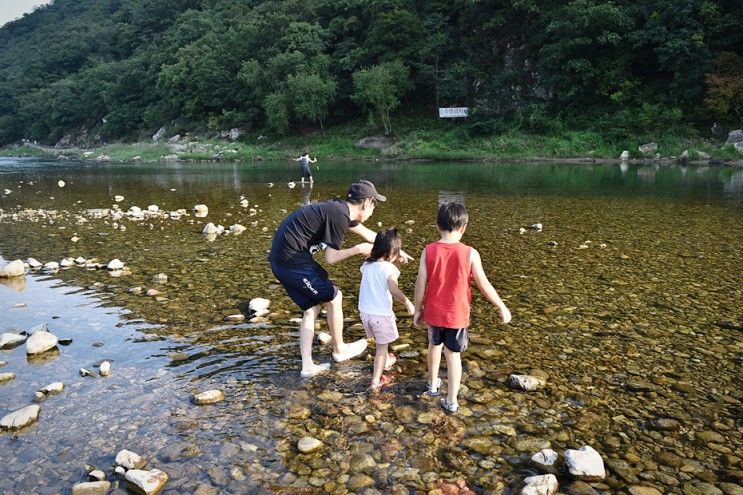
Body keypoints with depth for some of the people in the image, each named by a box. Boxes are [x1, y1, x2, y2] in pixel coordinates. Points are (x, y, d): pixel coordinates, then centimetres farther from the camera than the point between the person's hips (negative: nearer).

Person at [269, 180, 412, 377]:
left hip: (279, 260, 9)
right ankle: (340, 349, 25)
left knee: (311, 308, 15)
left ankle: (307, 366, 19)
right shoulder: (339, 216, -17)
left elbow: (369, 234, 25)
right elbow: (331, 258, -13)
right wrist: (359, 249, 0)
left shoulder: (341, 209, 12)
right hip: (293, 259, -9)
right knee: (333, 297, 6)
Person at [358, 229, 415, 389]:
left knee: (380, 341, 29)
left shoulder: (366, 265, 0)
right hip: (382, 314, -6)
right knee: (382, 346, 8)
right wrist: (408, 303, -14)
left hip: (365, 312, 7)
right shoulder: (389, 268, -18)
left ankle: (386, 361, 52)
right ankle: (376, 381, 10)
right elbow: (394, 291, -27)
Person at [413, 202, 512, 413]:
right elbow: (484, 285, -9)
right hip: (457, 315, -2)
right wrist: (502, 308, 4)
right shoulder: (470, 253, -16)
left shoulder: (429, 251, -13)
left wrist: (417, 310, 5)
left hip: (434, 312, 2)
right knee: (453, 355, 10)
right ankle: (451, 401, 16)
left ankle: (433, 384, 43)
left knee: (434, 345, 26)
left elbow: (420, 284, -9)